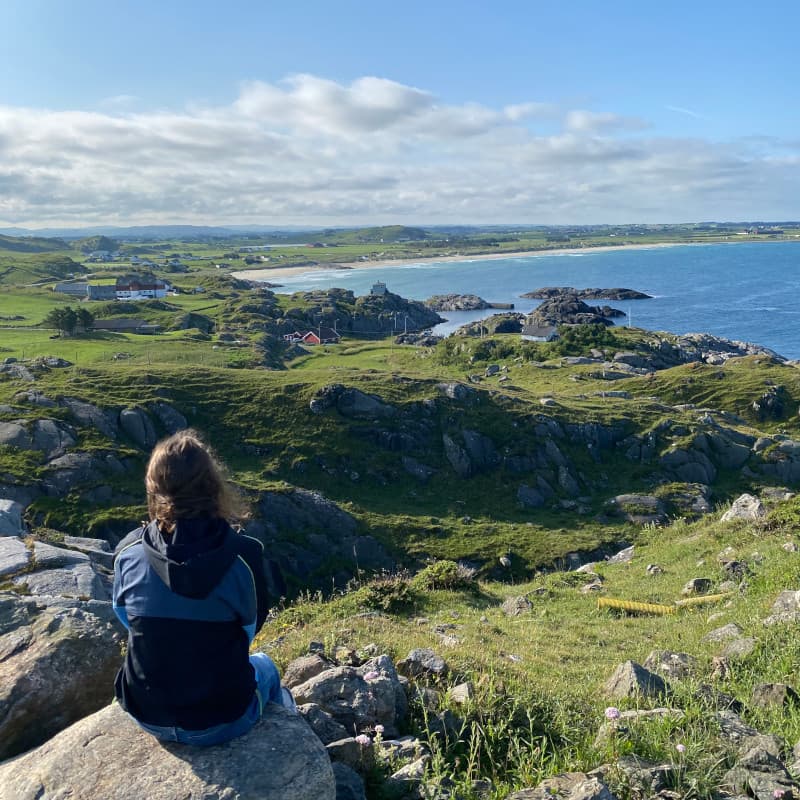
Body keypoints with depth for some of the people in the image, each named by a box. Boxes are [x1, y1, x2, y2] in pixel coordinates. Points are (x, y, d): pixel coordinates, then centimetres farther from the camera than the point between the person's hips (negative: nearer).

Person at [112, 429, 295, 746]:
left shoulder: (129, 553, -16)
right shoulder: (241, 556, -23)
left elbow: (125, 619, 3)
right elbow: (250, 629, -5)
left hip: (146, 716, 3)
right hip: (222, 722, -2)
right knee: (265, 667, 31)